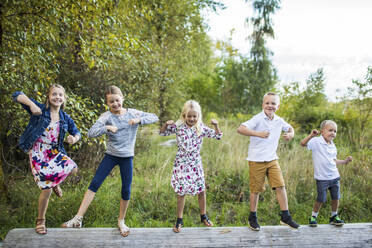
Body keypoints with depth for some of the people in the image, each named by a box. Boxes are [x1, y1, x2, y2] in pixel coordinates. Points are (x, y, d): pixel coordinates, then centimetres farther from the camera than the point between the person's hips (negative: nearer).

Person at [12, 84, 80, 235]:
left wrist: (74, 139, -9)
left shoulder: (65, 118, 8)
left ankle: (55, 182, 11)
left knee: (73, 167, -24)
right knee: (46, 189, -6)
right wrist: (31, 104, -28)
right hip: (38, 154, -4)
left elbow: (77, 133, 16)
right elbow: (16, 95, -9)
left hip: (55, 152, 4)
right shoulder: (40, 109, -4)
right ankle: (40, 221, 17)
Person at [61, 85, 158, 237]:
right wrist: (106, 128, -32)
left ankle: (121, 221, 23)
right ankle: (78, 218, 1)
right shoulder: (106, 117, -7)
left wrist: (139, 120, -22)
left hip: (127, 157, 1)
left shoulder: (133, 113, -3)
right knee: (94, 183, -6)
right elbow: (91, 133, -16)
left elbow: (154, 118, -5)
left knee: (126, 191, 2)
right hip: (111, 155, 0)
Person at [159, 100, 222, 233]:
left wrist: (216, 125, -15)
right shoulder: (178, 126, -5)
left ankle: (203, 216, 30)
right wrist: (166, 124, -17)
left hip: (196, 163, 2)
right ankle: (179, 220, 18)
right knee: (181, 192, 2)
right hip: (181, 163, -2)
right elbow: (162, 133, 2)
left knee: (201, 191, 9)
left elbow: (218, 136, 3)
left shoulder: (201, 128, -2)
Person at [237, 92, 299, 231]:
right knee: (256, 190, 6)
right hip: (256, 160, -5)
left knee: (280, 186, 1)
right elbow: (240, 129, -27)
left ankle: (285, 217, 14)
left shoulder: (279, 121, 5)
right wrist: (258, 134, -37)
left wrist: (290, 134, 2)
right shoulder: (258, 119, -14)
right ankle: (252, 218, 24)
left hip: (272, 160, 5)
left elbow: (289, 128, 26)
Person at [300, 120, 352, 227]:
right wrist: (311, 135, -38)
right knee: (321, 199, -1)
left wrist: (345, 161, 12)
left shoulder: (332, 145, 11)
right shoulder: (316, 142, -11)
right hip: (322, 178, -6)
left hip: (335, 176, 6)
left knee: (336, 198, 10)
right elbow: (303, 143, -26)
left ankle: (334, 216, 30)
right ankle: (313, 217, 19)